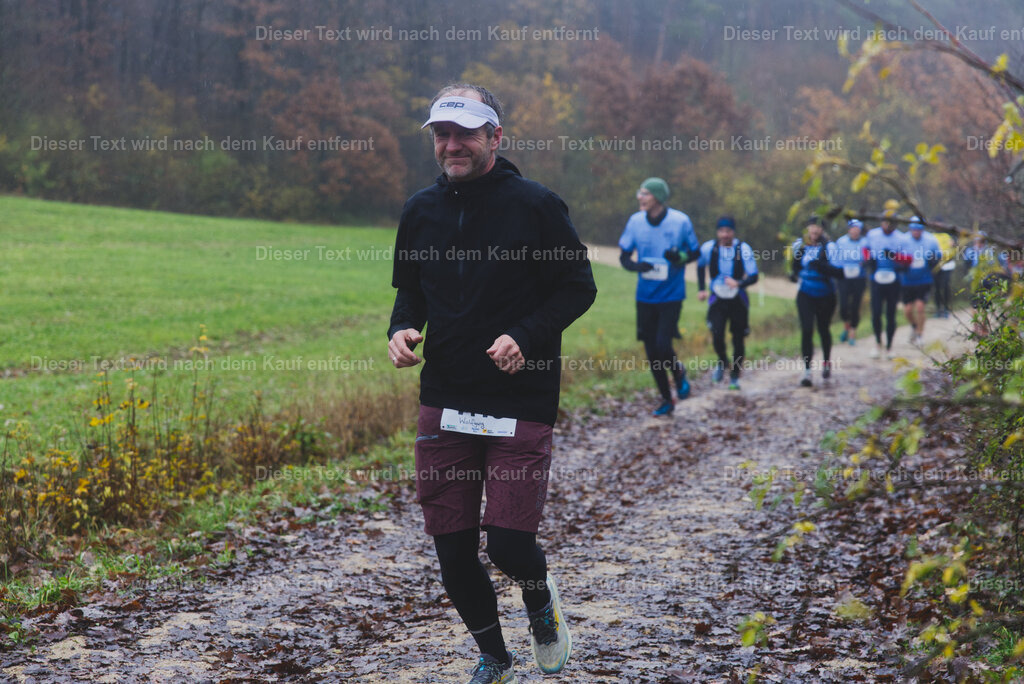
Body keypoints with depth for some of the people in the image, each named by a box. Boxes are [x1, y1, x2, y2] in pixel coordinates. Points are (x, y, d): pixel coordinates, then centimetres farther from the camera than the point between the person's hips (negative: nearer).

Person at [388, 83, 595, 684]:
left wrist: (525, 335, -16)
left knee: (509, 544, -11)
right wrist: (402, 329, -2)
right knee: (452, 549, 5)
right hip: (444, 403, 4)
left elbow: (579, 288, -2)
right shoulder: (422, 211, 8)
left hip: (521, 404, -4)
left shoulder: (535, 204, -5)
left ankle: (541, 596, 26)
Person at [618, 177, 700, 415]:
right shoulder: (635, 221, -3)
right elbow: (623, 256, 6)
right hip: (645, 295, 3)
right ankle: (666, 399, 24)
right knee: (651, 351, 7)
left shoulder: (680, 221, -10)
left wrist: (680, 257, -19)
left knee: (663, 345, -16)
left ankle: (678, 371, 19)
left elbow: (695, 252, 3)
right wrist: (636, 266, -17)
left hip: (671, 295, -3)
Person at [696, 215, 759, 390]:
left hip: (738, 300, -1)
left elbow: (754, 276, -16)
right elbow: (700, 266, 14)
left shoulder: (743, 249, -15)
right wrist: (701, 289, 8)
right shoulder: (708, 248, -8)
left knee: (738, 340, 4)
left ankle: (735, 377, 21)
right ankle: (722, 362, 15)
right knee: (717, 336, -16)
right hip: (717, 299, 1)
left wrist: (739, 284, -35)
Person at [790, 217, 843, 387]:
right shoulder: (799, 245, 0)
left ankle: (827, 362, 40)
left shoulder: (829, 247, -14)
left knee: (823, 330, 14)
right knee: (806, 330, -11)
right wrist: (794, 274, 2)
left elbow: (838, 271, -23)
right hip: (805, 295, 2)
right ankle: (807, 371, -10)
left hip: (825, 295, -2)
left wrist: (822, 266, -37)